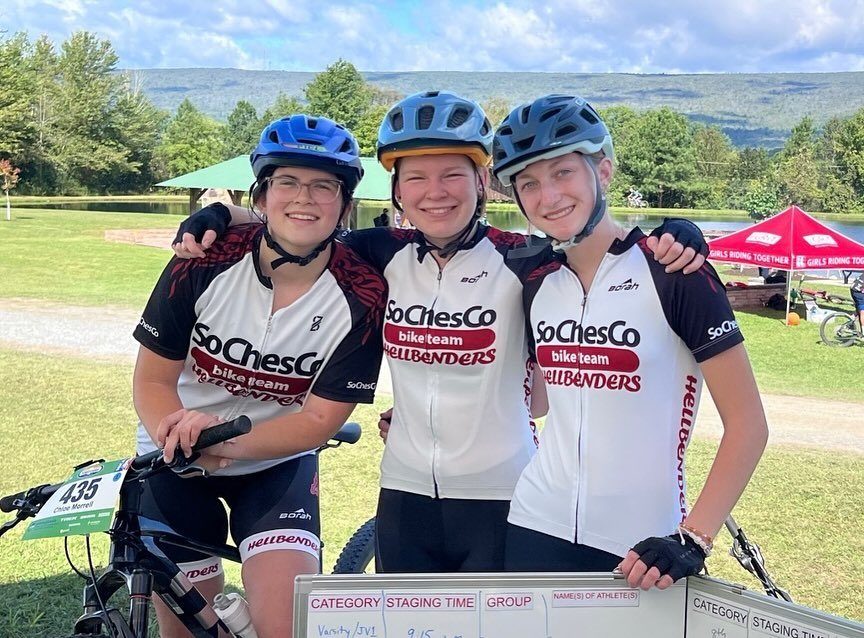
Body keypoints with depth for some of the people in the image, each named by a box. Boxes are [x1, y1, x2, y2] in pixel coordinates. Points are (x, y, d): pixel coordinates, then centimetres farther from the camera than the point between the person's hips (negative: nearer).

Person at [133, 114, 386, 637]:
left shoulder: (362, 296, -20)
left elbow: (319, 419, -18)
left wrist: (227, 441, -35)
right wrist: (182, 436, -34)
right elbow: (153, 379, -13)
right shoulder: (204, 262, -19)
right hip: (176, 463, 1)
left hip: (277, 464, -1)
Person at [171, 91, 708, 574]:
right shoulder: (386, 256, -2)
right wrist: (217, 215, -5)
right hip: (405, 496, 4)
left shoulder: (521, 261, -12)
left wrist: (672, 239, -27)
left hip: (498, 498, -3)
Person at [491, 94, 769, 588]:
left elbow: (748, 424, -12)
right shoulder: (539, 284, 4)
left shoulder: (673, 273, -12)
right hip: (537, 529, 4)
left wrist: (693, 539, -19)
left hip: (641, 550, -4)